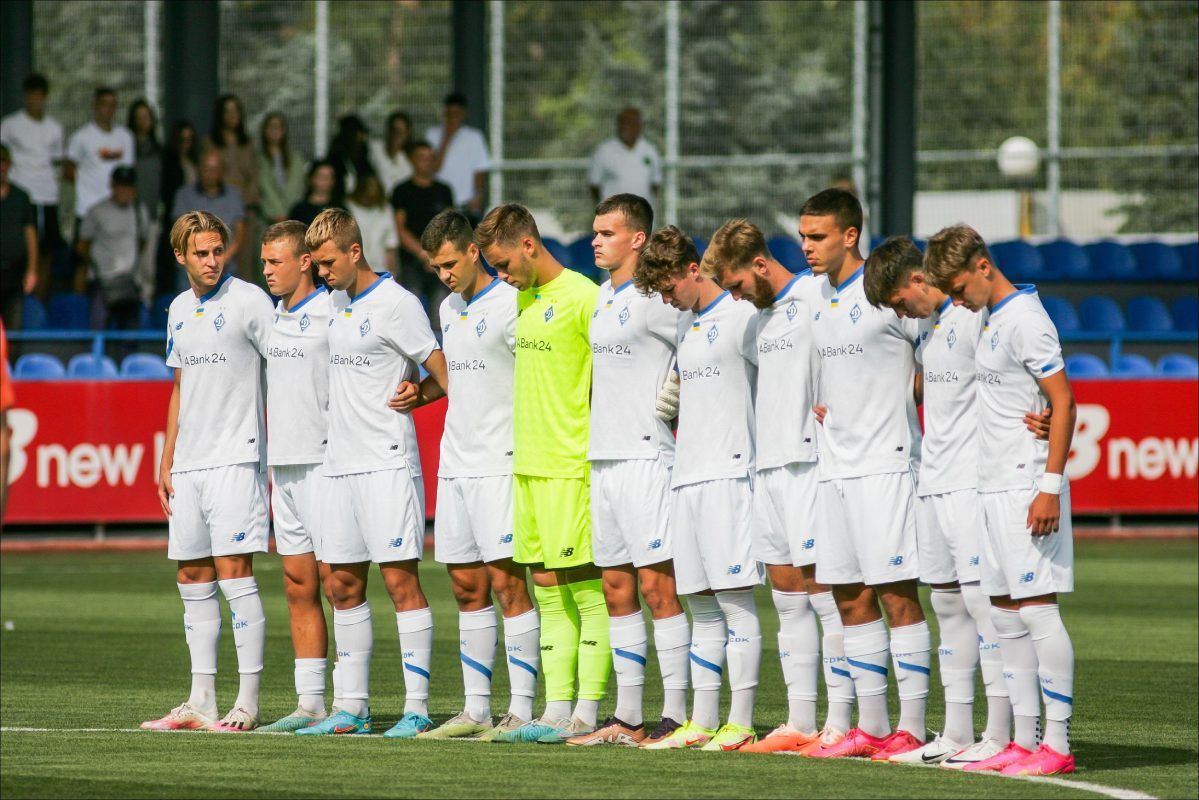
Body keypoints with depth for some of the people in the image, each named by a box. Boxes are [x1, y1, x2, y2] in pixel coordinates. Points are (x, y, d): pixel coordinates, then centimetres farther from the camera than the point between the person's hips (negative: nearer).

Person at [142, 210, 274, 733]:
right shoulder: (180, 310, 15)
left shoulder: (249, 301, -7)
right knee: (192, 579, 8)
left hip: (236, 459, -7)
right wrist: (167, 463, 18)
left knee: (234, 572, -10)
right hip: (189, 466, 7)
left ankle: (247, 703, -7)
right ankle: (201, 702, 12)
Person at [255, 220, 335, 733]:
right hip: (283, 462, 8)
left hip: (324, 462, -8)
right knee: (298, 588, 8)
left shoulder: (331, 313, -9)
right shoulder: (274, 316, 14)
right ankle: (310, 703, 10)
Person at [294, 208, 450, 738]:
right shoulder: (335, 302, 15)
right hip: (340, 465, 8)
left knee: (401, 580, -8)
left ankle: (416, 708, -7)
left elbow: (441, 371, -9)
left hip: (388, 463, -8)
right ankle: (350, 708, 14)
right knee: (343, 587, 9)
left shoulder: (395, 303, -9)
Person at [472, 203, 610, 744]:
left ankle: (587, 714, -4)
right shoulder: (525, 300, 15)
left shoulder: (582, 297, -11)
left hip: (572, 467, -9)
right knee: (548, 588, 9)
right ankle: (556, 709, 11)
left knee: (587, 588, -5)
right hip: (528, 463, 9)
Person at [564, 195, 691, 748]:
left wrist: (677, 395, -9)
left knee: (657, 585, -9)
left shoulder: (655, 299, -10)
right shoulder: (601, 297, 16)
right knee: (616, 588, 10)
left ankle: (676, 714, -7)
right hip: (602, 455, 9)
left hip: (645, 455, -9)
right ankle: (628, 717, 14)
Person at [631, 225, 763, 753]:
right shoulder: (687, 324, 18)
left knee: (734, 599, -8)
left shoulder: (742, 317, -7)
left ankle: (740, 724, -7)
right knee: (702, 606, 9)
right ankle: (702, 723, 12)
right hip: (686, 472, 8)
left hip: (728, 472, -8)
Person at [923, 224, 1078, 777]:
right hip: (994, 486, 10)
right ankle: (1024, 741, 13)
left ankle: (1057, 744, -7)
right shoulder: (989, 320, 15)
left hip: (1027, 489, -10)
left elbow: (1063, 403, -15)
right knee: (1005, 616, 9)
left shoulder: (1024, 319, -12)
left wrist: (1050, 487, -19)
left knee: (1037, 610, -9)